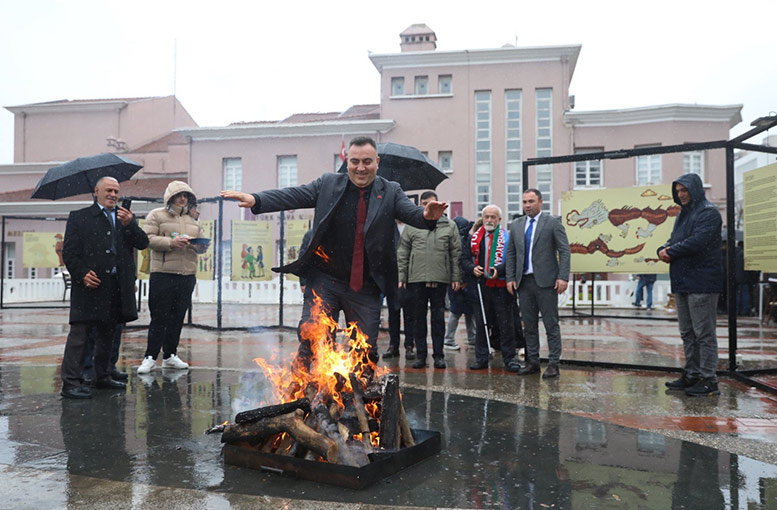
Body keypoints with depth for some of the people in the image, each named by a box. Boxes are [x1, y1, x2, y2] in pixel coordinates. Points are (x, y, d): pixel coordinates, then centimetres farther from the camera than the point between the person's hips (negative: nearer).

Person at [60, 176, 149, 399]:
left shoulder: (126, 217, 15)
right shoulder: (79, 217, 4)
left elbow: (143, 243, 4)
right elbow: (69, 252, -1)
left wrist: (129, 225, -12)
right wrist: (82, 274, -14)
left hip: (117, 286, 5)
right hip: (90, 284, -4)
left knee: (107, 333, 15)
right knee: (79, 332, -7)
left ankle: (103, 376, 27)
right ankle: (71, 382, -3)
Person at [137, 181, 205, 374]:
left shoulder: (194, 219, 18)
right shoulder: (156, 215, 3)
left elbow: (203, 245, 19)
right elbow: (148, 238, -7)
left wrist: (198, 244, -5)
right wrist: (170, 243, -19)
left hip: (187, 275, 5)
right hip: (163, 274, -5)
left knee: (178, 317, 10)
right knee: (160, 317, -3)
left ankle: (170, 355, 20)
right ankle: (150, 356, 6)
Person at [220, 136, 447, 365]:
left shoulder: (391, 192, 3)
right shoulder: (327, 184, 3)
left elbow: (411, 212, -9)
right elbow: (293, 195, -4)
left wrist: (427, 216, -33)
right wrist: (255, 200, -20)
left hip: (365, 289, 1)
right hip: (326, 281, 0)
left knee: (366, 351, 7)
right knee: (310, 341, 0)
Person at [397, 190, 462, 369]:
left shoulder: (449, 226, 7)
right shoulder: (411, 226, 7)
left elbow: (456, 253, 6)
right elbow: (402, 253, 6)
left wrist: (456, 277, 0)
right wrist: (402, 277, 0)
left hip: (440, 279, 0)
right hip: (416, 279, 1)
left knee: (439, 318, 6)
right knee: (418, 318, 7)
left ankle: (438, 355, 14)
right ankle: (420, 354, 16)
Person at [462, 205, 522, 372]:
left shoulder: (507, 238, 0)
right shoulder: (474, 238, 11)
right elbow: (464, 258, 13)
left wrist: (499, 269, -22)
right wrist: (473, 268, -6)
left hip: (501, 286, -3)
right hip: (480, 286, 4)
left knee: (505, 324, 2)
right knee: (480, 323, 9)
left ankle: (509, 359, 11)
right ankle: (481, 358, 19)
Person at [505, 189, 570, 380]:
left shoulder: (553, 222, 0)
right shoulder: (516, 225, 12)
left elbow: (564, 250, -4)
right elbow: (511, 253, 14)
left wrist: (563, 277, -13)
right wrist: (510, 278, 5)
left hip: (545, 281, -4)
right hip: (524, 281, 5)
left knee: (551, 324, 0)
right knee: (529, 325, 10)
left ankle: (553, 364, 7)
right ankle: (533, 362, 19)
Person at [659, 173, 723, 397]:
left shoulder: (709, 212, -8)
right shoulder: (683, 214, 21)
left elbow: (698, 241, -21)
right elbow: (673, 241, 19)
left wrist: (671, 252, -11)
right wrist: (663, 250, -3)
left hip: (701, 283, -9)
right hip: (682, 282, 9)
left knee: (704, 333, -5)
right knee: (687, 333, 14)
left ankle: (708, 380, 1)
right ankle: (691, 374, 23)